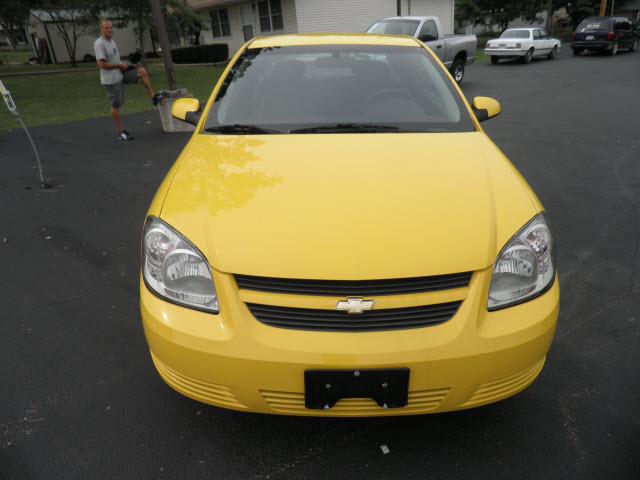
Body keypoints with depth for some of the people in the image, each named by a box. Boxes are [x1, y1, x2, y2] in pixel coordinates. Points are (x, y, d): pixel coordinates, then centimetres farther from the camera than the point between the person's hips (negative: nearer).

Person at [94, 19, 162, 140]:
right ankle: (121, 132, 9)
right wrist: (120, 65, -18)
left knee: (142, 71, -3)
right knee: (116, 105, -1)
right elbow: (102, 64, -24)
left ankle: (153, 97, -2)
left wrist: (127, 65, 7)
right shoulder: (99, 44, -18)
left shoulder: (111, 41, 11)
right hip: (111, 79, -8)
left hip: (120, 74, 8)